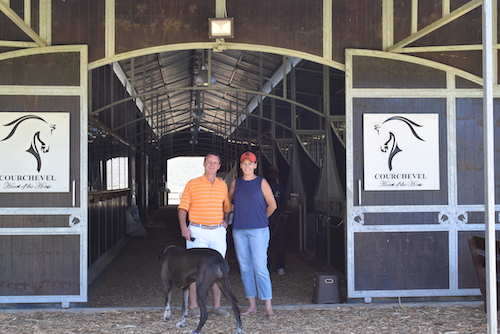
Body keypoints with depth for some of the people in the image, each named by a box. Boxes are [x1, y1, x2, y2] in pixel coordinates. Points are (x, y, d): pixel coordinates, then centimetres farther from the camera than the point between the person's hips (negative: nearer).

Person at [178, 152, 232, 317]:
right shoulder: (192, 184, 1)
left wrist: (225, 221, 5)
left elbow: (227, 206, 22)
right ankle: (194, 306, 4)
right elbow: (183, 207, -1)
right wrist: (183, 227, -13)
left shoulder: (223, 185, 11)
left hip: (218, 232, 3)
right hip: (197, 232, -3)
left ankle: (217, 305, 12)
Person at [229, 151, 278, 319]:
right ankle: (252, 305, 15)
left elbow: (272, 205, 4)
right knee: (245, 268, 7)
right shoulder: (235, 183, 9)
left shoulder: (261, 182, 0)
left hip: (258, 230, -4)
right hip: (239, 231, 4)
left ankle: (268, 308, -5)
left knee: (260, 268, -8)